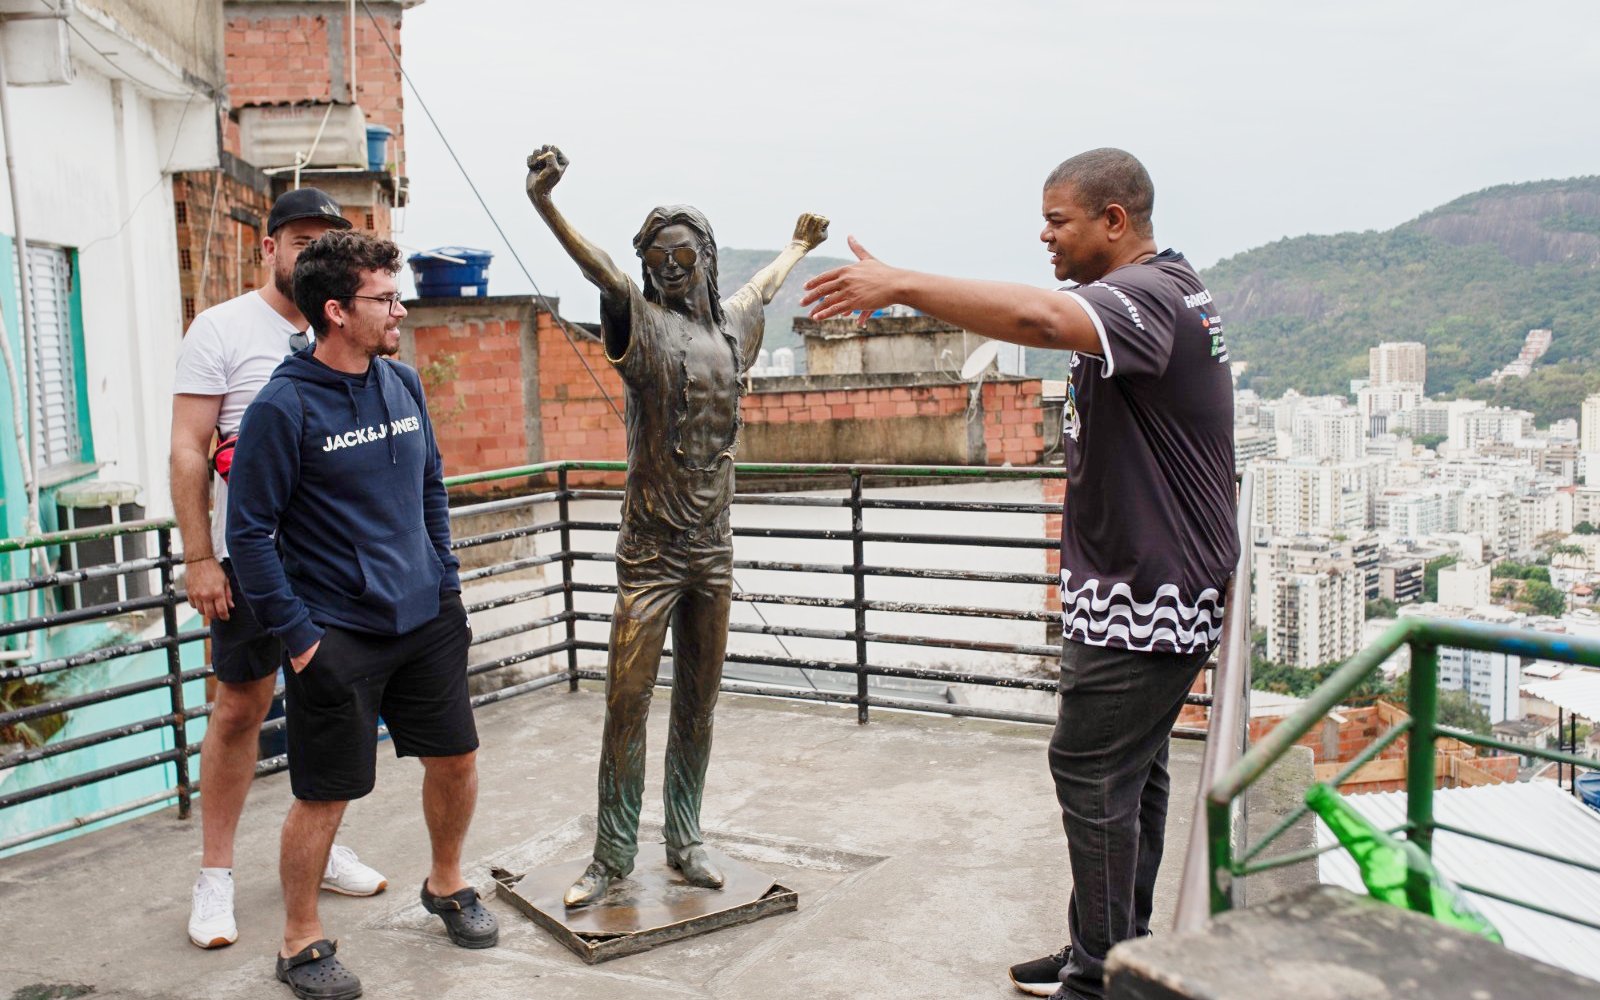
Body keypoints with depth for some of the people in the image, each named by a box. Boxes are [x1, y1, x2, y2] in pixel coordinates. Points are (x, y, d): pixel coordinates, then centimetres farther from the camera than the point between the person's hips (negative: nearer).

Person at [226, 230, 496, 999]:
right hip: (338, 635, -6)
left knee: (455, 759, 14)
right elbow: (249, 532, -12)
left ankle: (446, 885, 39)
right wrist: (295, 635, -13)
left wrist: (446, 581, 10)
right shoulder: (284, 406, -14)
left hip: (426, 620, 6)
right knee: (325, 794, 4)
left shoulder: (402, 384, 4)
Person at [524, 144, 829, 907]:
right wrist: (544, 204, -42)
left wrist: (799, 245, 51)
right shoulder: (641, 321, -5)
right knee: (627, 704, -2)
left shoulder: (729, 324, 11)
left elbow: (762, 287, 33)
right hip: (651, 550, -5)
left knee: (698, 704, 12)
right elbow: (598, 269, -24)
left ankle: (685, 842, 25)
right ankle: (612, 856, 10)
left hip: (713, 549, 5)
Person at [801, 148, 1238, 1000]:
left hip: (1144, 595, -11)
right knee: (1130, 768, 16)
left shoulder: (1151, 295, -20)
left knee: (1093, 772, -4)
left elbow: (1039, 319, -41)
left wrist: (901, 284, -37)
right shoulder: (1166, 290, 14)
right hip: (1145, 587, 11)